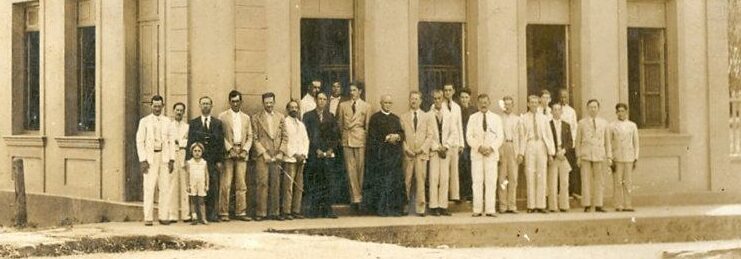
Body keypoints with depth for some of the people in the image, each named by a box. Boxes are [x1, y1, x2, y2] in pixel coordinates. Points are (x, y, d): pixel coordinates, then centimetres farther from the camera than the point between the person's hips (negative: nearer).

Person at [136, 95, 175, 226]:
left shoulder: (167, 121, 11)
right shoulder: (144, 121, 3)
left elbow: (170, 141, 11)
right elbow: (139, 141, 0)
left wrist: (172, 159, 3)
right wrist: (142, 160, -9)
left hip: (164, 157, 3)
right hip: (150, 157, -3)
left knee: (165, 188, 0)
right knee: (149, 188, -6)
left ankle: (164, 217, 5)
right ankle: (148, 218, -4)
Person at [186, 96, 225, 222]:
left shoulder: (217, 123, 12)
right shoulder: (193, 123, 11)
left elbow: (220, 142, 8)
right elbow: (190, 142, 6)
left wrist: (220, 161, 0)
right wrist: (189, 160, -3)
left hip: (213, 160, 1)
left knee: (213, 188, -3)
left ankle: (213, 214, 0)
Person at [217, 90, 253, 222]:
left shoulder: (246, 118, 18)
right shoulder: (222, 116, 5)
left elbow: (249, 137, 14)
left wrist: (245, 150, -2)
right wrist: (230, 149, -11)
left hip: (242, 154, 4)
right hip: (227, 153, -4)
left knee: (241, 185, 2)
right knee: (225, 184, -7)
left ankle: (240, 212, 6)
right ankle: (223, 213, -4)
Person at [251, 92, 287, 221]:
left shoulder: (280, 117, 12)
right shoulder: (256, 118, 3)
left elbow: (284, 137, 11)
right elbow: (255, 139, 0)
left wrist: (280, 152, -1)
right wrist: (264, 153, -9)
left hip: (276, 156, 3)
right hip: (262, 155, -3)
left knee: (276, 184, 3)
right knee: (263, 183, -8)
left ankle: (274, 212, 8)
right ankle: (261, 213, -5)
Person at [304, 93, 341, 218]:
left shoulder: (330, 117, 16)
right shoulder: (309, 116, 6)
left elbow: (335, 135, 13)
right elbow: (307, 135, -1)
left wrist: (331, 149, -2)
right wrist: (317, 150, -9)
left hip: (328, 154, 2)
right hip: (314, 155, -2)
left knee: (326, 183, -3)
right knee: (313, 183, -6)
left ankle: (327, 210, -3)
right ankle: (312, 210, -3)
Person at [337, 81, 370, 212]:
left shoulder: (366, 107, 6)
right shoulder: (343, 105, 12)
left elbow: (368, 126, 7)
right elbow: (340, 123, 15)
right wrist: (343, 135, 8)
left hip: (360, 140, -2)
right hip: (347, 140, 2)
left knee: (360, 169, -3)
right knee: (351, 170, -3)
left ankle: (359, 196, 3)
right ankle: (355, 198, -3)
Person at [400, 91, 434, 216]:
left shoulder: (426, 117, 11)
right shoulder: (404, 117, 9)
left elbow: (430, 135, 6)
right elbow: (401, 135, 6)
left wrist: (423, 148, -6)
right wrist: (406, 149, -7)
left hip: (422, 153, 0)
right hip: (408, 153, 0)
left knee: (421, 181, -4)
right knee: (406, 181, 0)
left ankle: (420, 208, -3)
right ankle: (404, 205, 6)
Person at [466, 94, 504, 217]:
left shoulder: (496, 118, 11)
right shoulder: (473, 118, 10)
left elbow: (500, 136, 6)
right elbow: (469, 136, 3)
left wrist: (491, 148, -10)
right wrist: (479, 147, -11)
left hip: (491, 154, 0)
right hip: (477, 154, 0)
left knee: (491, 182, -4)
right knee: (477, 182, -4)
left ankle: (490, 209, -4)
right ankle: (477, 210, -3)